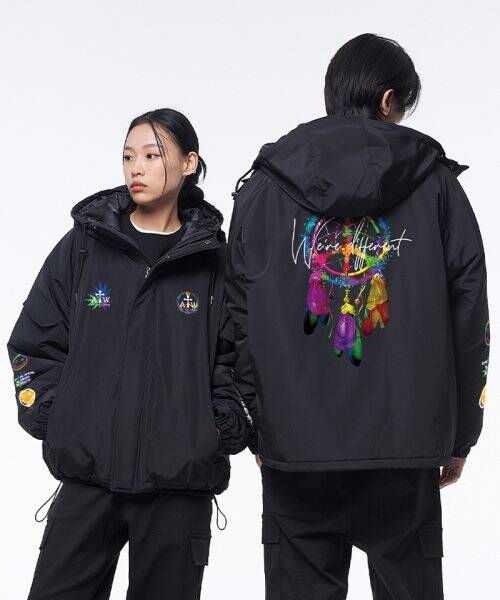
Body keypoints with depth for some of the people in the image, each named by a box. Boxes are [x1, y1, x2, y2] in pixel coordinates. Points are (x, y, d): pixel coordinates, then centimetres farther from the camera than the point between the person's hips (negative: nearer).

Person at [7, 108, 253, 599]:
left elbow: (238, 354, 4)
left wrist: (227, 430, -4)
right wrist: (52, 420, -1)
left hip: (181, 484, -1)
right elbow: (34, 343, 7)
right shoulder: (83, 246, 4)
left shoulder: (215, 258, 1)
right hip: (87, 474, 1)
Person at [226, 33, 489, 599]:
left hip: (295, 445, 1)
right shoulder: (436, 181, 3)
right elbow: (470, 314, 2)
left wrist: (259, 424, 10)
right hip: (407, 444, 0)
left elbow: (238, 316, 2)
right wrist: (459, 434, 10)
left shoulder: (262, 187, 4)